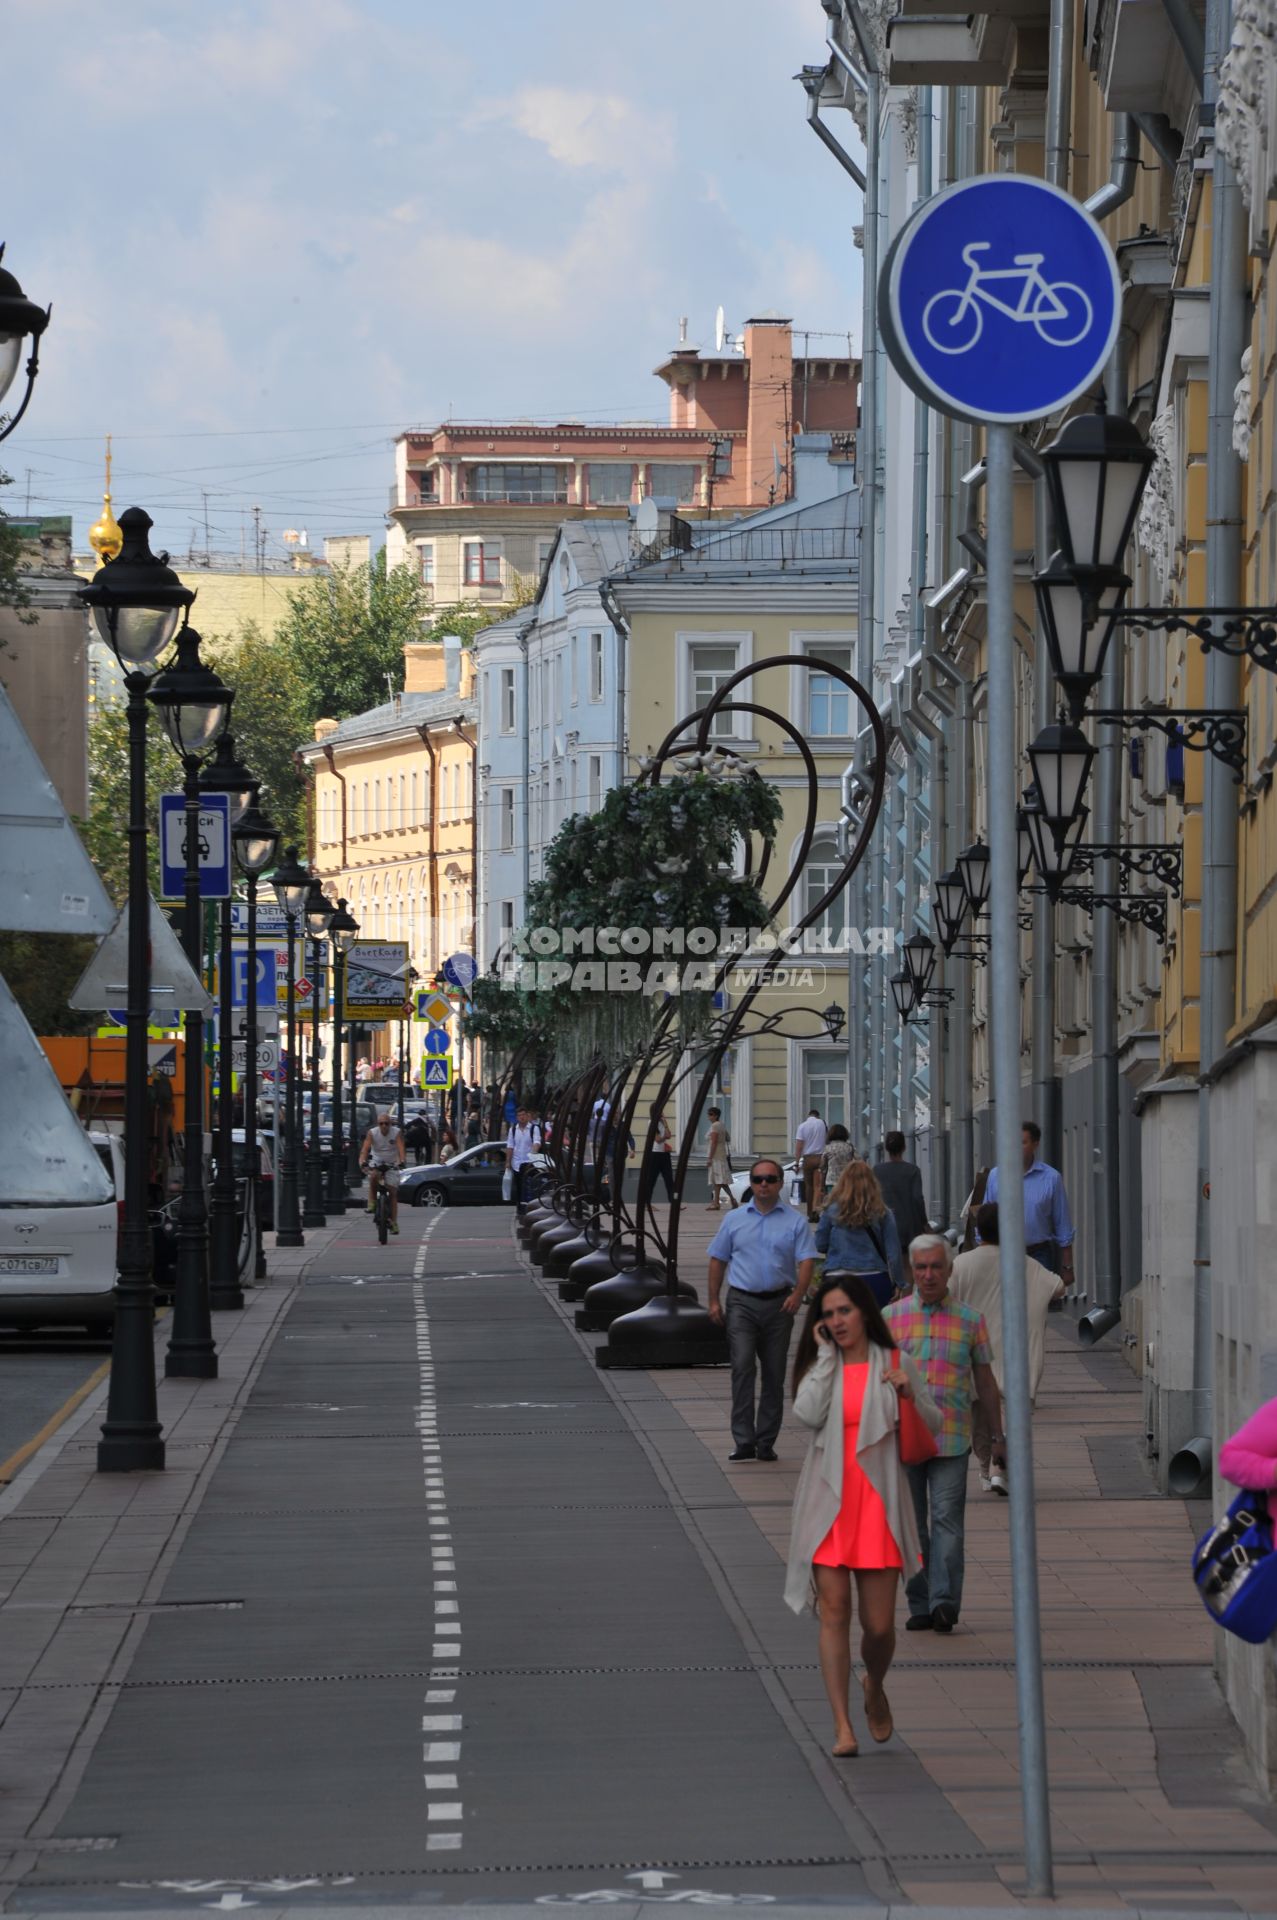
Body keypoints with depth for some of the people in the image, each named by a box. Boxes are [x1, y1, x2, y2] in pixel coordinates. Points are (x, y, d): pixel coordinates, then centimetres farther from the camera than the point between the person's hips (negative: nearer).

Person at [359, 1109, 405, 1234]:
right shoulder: (372, 1133, -12)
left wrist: (401, 1161, -45)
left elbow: (400, 1148, -26)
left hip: (392, 1165, 0)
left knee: (393, 1192, -5)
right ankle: (371, 1202, -18)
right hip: (376, 1162, 0)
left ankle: (393, 1222, 0)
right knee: (373, 1176, -35)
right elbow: (365, 1148, -23)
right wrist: (363, 1161, -41)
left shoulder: (396, 1133, -13)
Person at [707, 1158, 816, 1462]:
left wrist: (798, 1294, -21)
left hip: (778, 1303, 1)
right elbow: (718, 1260, 13)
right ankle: (743, 1440, -15)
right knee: (743, 1366, -14)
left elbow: (806, 1261, -4)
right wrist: (714, 1301, 4)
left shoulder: (794, 1221, 4)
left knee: (774, 1374, 5)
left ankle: (766, 1442, 13)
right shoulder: (735, 1219, 9)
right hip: (742, 1302, 0)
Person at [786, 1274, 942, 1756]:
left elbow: (934, 1424, 11)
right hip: (828, 1504, 1)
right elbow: (807, 1413, -12)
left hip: (879, 1505, 0)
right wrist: (826, 1355, -7)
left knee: (879, 1623, 0)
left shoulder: (895, 1364, 6)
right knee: (834, 1612, -6)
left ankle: (875, 1687, 32)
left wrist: (911, 1394, -7)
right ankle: (842, 1726, -4)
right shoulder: (819, 1367, 8)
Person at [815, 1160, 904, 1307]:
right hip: (874, 1279, 0)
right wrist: (899, 1284, 9)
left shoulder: (832, 1211, -3)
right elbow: (893, 1252, 0)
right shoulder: (882, 1213, -2)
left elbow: (820, 1246, 5)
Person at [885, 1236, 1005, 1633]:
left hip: (951, 1440, -1)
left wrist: (998, 1437, 13)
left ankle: (944, 1603, -18)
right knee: (910, 1524, 4)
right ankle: (919, 1605, 11)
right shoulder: (892, 1317, 7)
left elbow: (985, 1381, 14)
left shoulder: (969, 1319, 8)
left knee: (947, 1518, -12)